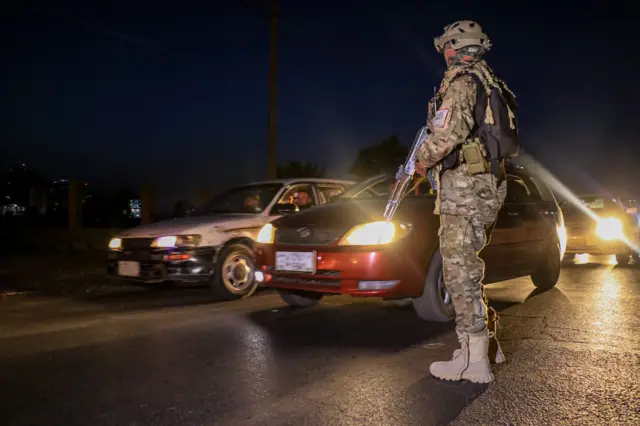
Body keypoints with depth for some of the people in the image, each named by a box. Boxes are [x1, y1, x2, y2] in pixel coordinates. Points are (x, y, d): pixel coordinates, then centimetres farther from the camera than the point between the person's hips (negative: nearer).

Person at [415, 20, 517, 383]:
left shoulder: (461, 80, -8)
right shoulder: (489, 83, 22)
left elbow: (451, 128, -25)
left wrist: (424, 159, -9)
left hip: (465, 184, -10)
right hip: (488, 184, 10)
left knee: (460, 271, -7)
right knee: (467, 267, 17)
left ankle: (474, 360, -1)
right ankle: (487, 342, 26)